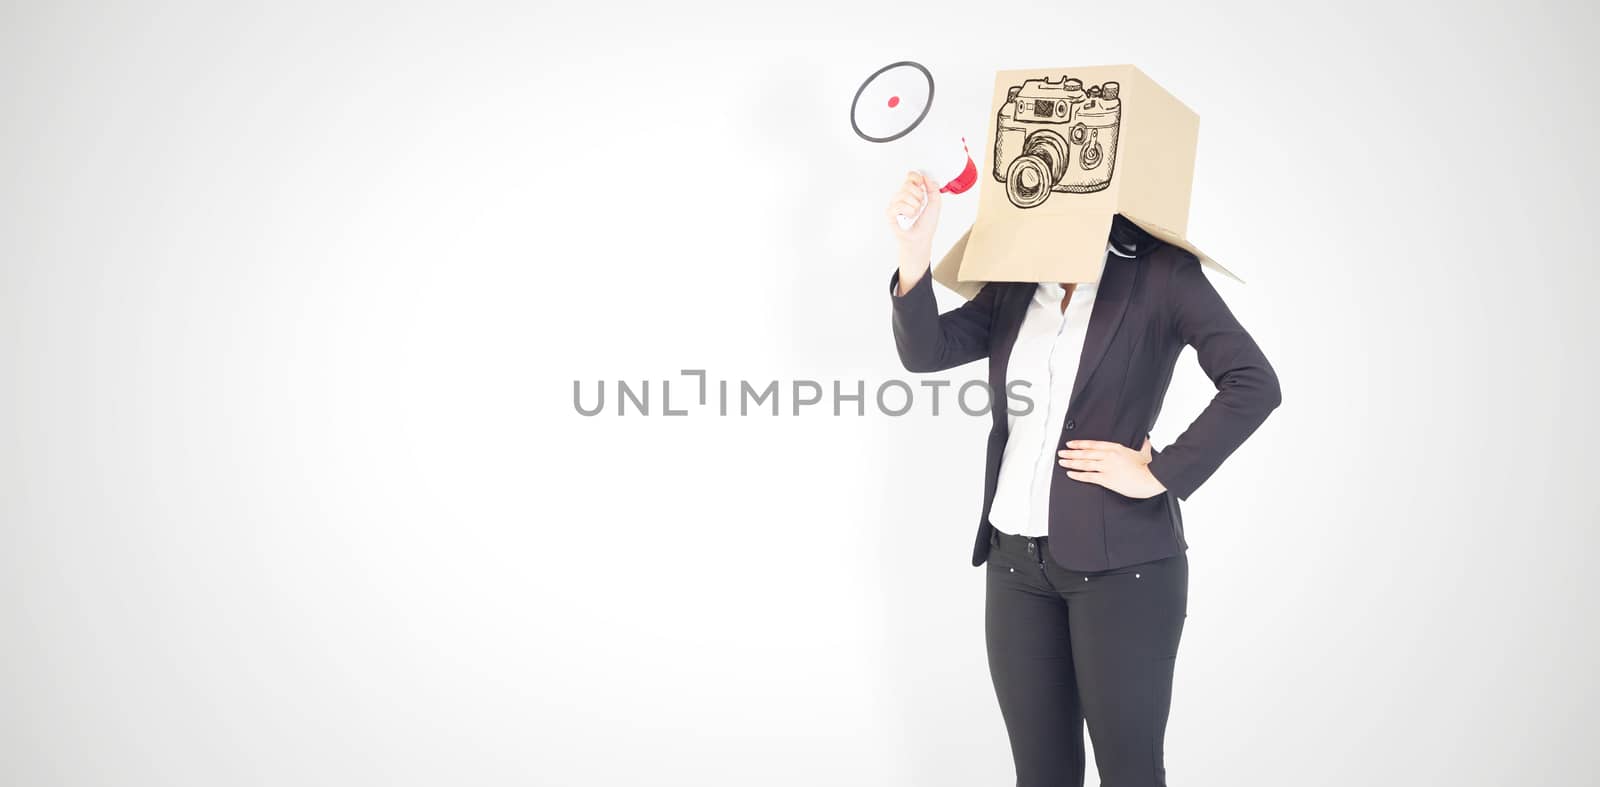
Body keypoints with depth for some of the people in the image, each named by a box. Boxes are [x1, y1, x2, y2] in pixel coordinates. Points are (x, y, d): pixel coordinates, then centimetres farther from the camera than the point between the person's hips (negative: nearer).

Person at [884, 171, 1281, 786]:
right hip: (1016, 559, 5)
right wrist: (913, 254, -17)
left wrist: (1160, 475, -13)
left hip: (1119, 563, -5)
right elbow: (926, 352, -2)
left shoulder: (1160, 275, -5)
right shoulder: (1014, 287, 10)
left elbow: (1253, 385, -13)